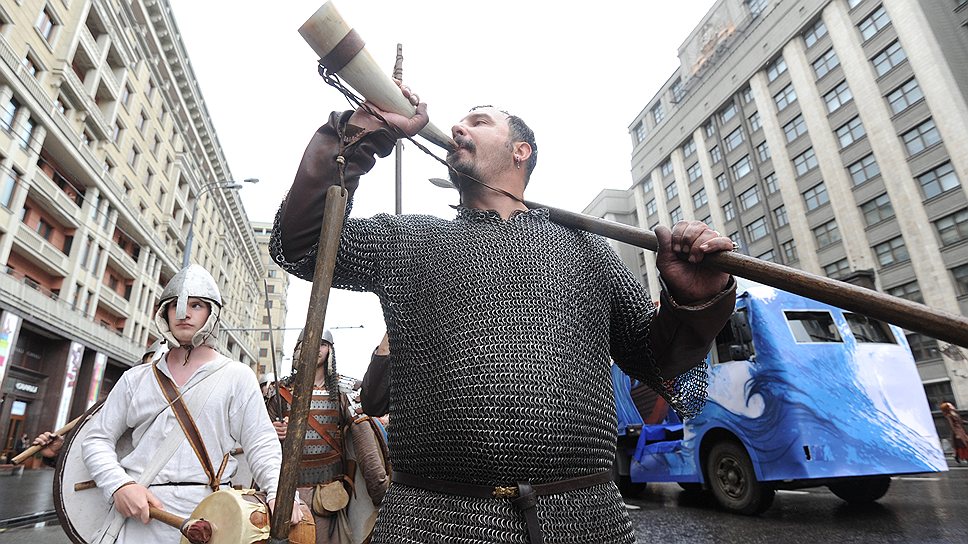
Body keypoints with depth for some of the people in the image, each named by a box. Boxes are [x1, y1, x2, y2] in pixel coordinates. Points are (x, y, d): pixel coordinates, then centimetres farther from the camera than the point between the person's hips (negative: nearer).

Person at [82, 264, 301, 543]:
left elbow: (262, 445, -5)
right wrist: (119, 485, -9)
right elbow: (98, 438, 10)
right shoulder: (135, 379, 10)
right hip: (138, 514, 3)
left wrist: (280, 493, -22)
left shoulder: (237, 376, -1)